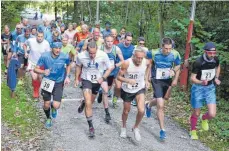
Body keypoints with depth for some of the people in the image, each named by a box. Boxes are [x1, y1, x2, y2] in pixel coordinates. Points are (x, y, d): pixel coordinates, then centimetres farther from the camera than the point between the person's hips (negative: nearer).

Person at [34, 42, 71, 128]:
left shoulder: (65, 57, -16)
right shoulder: (44, 56, -18)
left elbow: (68, 66, 8)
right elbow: (36, 69, -13)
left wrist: (67, 77, -4)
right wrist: (43, 72, -34)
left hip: (59, 83, 0)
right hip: (47, 82, 0)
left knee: (56, 106, -12)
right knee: (46, 104, 8)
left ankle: (53, 107, 29)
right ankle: (48, 118, 42)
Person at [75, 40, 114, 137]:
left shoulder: (103, 55, -26)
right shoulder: (81, 56, -23)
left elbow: (110, 68, -11)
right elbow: (78, 66, 0)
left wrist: (103, 78, -23)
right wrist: (76, 79, 6)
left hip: (97, 81, 2)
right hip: (86, 80, -2)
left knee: (91, 101, 23)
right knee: (88, 104, -14)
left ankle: (83, 103, 60)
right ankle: (91, 127, -3)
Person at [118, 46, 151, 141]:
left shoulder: (146, 62, -19)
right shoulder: (126, 63, -29)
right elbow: (119, 77, -20)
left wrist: (146, 79, 3)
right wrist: (128, 81, -38)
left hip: (140, 89, 1)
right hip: (127, 90, -1)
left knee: (141, 110, -17)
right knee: (126, 111, 16)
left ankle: (136, 128, 13)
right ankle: (124, 127, 46)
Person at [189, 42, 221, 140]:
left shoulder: (215, 60, -8)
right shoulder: (198, 62, -23)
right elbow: (192, 78, -20)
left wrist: (216, 78, 6)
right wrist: (201, 82, -38)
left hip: (210, 88, 3)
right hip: (198, 88, -3)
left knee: (212, 114, -7)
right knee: (196, 113, 8)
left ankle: (204, 118, 29)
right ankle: (193, 131, 34)